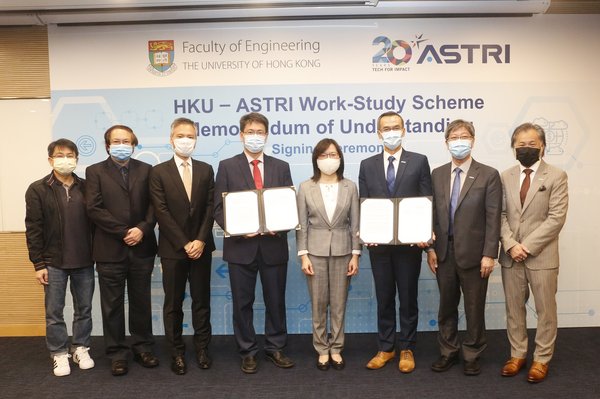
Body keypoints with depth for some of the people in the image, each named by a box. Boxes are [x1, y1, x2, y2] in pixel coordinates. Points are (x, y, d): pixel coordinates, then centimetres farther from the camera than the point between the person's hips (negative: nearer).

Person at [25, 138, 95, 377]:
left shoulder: (86, 187, 4)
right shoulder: (38, 190, -2)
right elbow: (33, 229, -4)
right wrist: (38, 263, -8)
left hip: (84, 261, 2)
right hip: (54, 262, -2)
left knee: (84, 309, 11)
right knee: (54, 312, 8)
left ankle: (81, 348, 28)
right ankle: (59, 354, 23)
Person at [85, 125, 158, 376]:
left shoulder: (146, 170, 8)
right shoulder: (95, 172, 2)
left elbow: (154, 205, 3)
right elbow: (94, 209, -8)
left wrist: (142, 229, -13)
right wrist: (124, 232, -13)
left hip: (142, 248, 2)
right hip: (110, 250, -1)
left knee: (141, 301, 12)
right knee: (112, 305, 7)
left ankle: (142, 348, 25)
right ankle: (117, 354, 20)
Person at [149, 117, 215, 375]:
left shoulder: (206, 170, 7)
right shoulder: (159, 172, -1)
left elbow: (210, 208, 1)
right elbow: (162, 212, -8)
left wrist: (201, 240, -10)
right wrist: (184, 244, -13)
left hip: (201, 247, 2)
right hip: (173, 248, -2)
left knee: (202, 301, 10)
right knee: (173, 304, 7)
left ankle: (202, 349, 23)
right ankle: (177, 353, 20)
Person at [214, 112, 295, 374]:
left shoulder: (281, 167, 8)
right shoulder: (227, 166, 2)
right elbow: (219, 207, -1)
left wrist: (281, 226, -13)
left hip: (274, 245, 2)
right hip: (241, 245, -1)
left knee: (276, 301, 12)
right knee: (242, 302, 9)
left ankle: (275, 348, 29)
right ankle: (247, 352, 25)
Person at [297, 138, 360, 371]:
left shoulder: (350, 187, 2)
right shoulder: (306, 188, -1)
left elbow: (355, 224, 2)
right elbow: (302, 225, -1)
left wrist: (355, 255, -2)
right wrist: (303, 255, -7)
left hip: (342, 251, 1)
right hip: (316, 251, -1)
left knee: (339, 304, 9)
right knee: (318, 304, 7)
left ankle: (336, 349, 24)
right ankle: (322, 350, 22)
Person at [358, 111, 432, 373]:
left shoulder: (419, 162, 1)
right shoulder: (367, 165, 7)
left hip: (409, 242, -2)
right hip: (378, 243, 2)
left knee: (408, 298, 10)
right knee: (384, 298, 12)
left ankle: (407, 349, 25)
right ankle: (385, 348, 27)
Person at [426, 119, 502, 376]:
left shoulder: (489, 175, -4)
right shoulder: (437, 175, 7)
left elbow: (493, 218, -7)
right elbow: (432, 214, 7)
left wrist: (489, 255, -11)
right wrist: (430, 248, 2)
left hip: (473, 254, -3)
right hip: (444, 253, 3)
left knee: (474, 307, 10)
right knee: (446, 306, 14)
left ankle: (472, 355, 28)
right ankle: (448, 352, 31)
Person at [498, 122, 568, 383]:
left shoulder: (556, 176, -3)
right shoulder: (505, 177, 7)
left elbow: (556, 218, -11)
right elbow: (500, 215, 3)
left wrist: (526, 246, -16)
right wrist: (510, 245, -11)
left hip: (541, 255, -3)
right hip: (510, 255, 3)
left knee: (545, 310, 7)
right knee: (514, 308, 12)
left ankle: (541, 359, 23)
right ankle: (517, 355, 27)